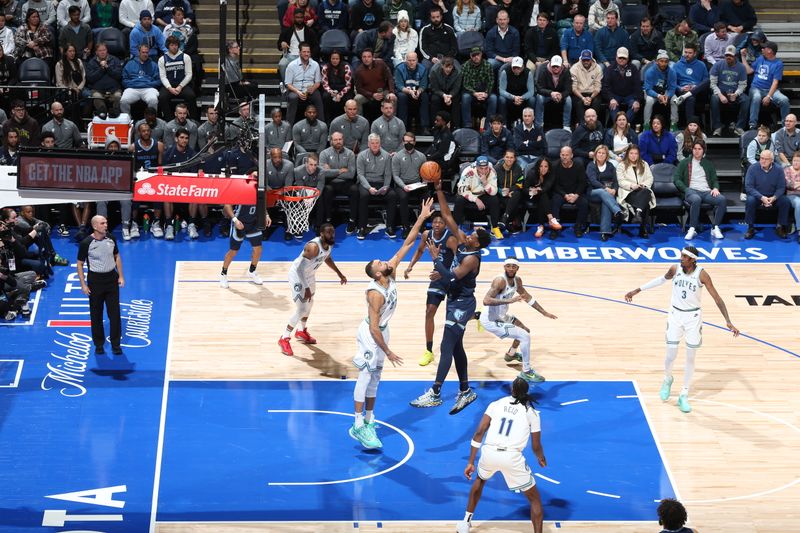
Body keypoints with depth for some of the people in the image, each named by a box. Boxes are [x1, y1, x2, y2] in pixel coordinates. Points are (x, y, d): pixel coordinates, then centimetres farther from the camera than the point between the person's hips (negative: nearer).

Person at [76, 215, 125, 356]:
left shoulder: (111, 239, -3)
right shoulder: (86, 243, -15)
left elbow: (117, 256, 11)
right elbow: (80, 264, -7)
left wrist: (121, 276, 7)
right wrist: (83, 284, -10)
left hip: (111, 278, 3)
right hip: (95, 280, -3)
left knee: (115, 313, 4)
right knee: (96, 315, 7)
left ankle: (116, 344, 15)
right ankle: (99, 344, 21)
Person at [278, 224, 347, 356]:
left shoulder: (329, 244, -8)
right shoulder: (313, 247, -35)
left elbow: (327, 258, 16)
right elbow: (300, 268, -34)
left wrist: (339, 273, 22)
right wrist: (306, 288, -35)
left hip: (309, 274, 9)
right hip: (297, 275, -9)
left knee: (309, 304, 24)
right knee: (301, 309, -12)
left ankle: (301, 331, 47)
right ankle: (284, 339, 0)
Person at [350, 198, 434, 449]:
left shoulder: (391, 273, -10)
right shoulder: (376, 294, -32)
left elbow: (406, 244, -9)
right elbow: (373, 327, -30)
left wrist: (421, 218, -17)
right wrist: (387, 351, -25)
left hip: (381, 331, 9)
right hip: (370, 335, -9)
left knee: (374, 377, 16)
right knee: (366, 377, -6)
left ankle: (368, 420, 26)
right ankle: (358, 426, -3)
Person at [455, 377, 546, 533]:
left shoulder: (496, 404, 13)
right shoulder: (531, 412, 9)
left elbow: (479, 433, 5)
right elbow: (536, 446, 13)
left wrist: (471, 462, 9)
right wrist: (541, 459, 36)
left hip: (489, 452, 3)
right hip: (512, 457, -3)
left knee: (480, 480, 37)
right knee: (534, 498, 14)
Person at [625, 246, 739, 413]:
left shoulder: (701, 274, -18)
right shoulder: (675, 269, -10)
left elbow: (717, 298, -17)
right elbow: (662, 279, 12)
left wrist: (728, 322, -26)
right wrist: (637, 290, 16)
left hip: (693, 317, -1)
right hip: (675, 315, 1)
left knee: (690, 358, 6)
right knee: (670, 356, 1)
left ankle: (684, 396, 19)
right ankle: (667, 379, 35)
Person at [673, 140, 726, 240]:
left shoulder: (708, 164, 25)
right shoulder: (684, 163, 16)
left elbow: (715, 180, 21)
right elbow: (676, 179, 8)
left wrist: (715, 188, -3)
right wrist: (686, 190, -8)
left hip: (707, 192, 3)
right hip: (692, 191, -3)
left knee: (722, 199, -30)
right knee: (696, 199, -41)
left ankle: (715, 228, -24)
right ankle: (692, 229, -34)